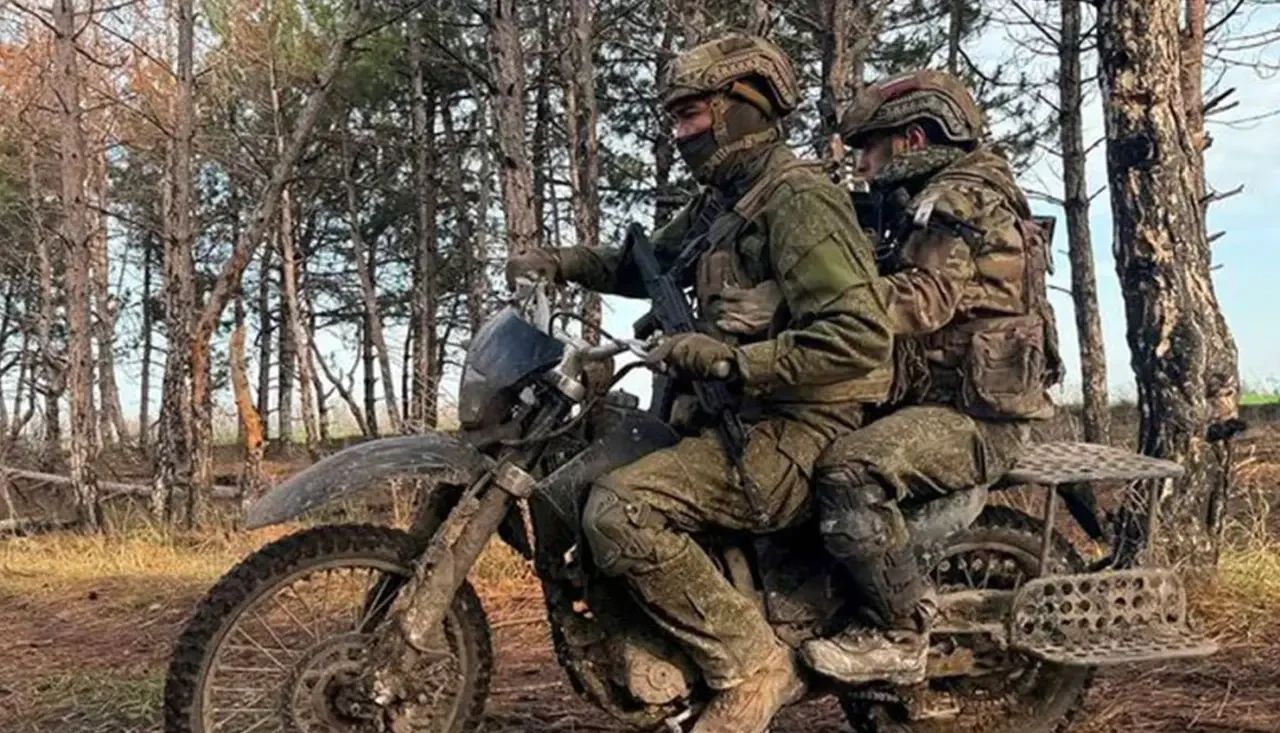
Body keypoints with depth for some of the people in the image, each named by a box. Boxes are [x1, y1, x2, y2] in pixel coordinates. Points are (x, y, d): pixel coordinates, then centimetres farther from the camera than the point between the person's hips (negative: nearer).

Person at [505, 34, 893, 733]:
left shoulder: (798, 200, -15)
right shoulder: (720, 202, 15)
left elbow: (861, 337, -24)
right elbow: (649, 265, 30)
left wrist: (730, 358, -24)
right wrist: (559, 261, 13)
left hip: (800, 429, -11)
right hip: (747, 412, 11)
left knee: (619, 510, -26)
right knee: (584, 474, 22)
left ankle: (751, 663, -15)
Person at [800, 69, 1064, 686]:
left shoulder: (961, 199, -9)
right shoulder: (920, 208, 24)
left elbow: (922, 299, -24)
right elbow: (883, 298, 17)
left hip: (974, 411, -11)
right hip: (929, 398, 11)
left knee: (850, 471, -31)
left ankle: (901, 635, -20)